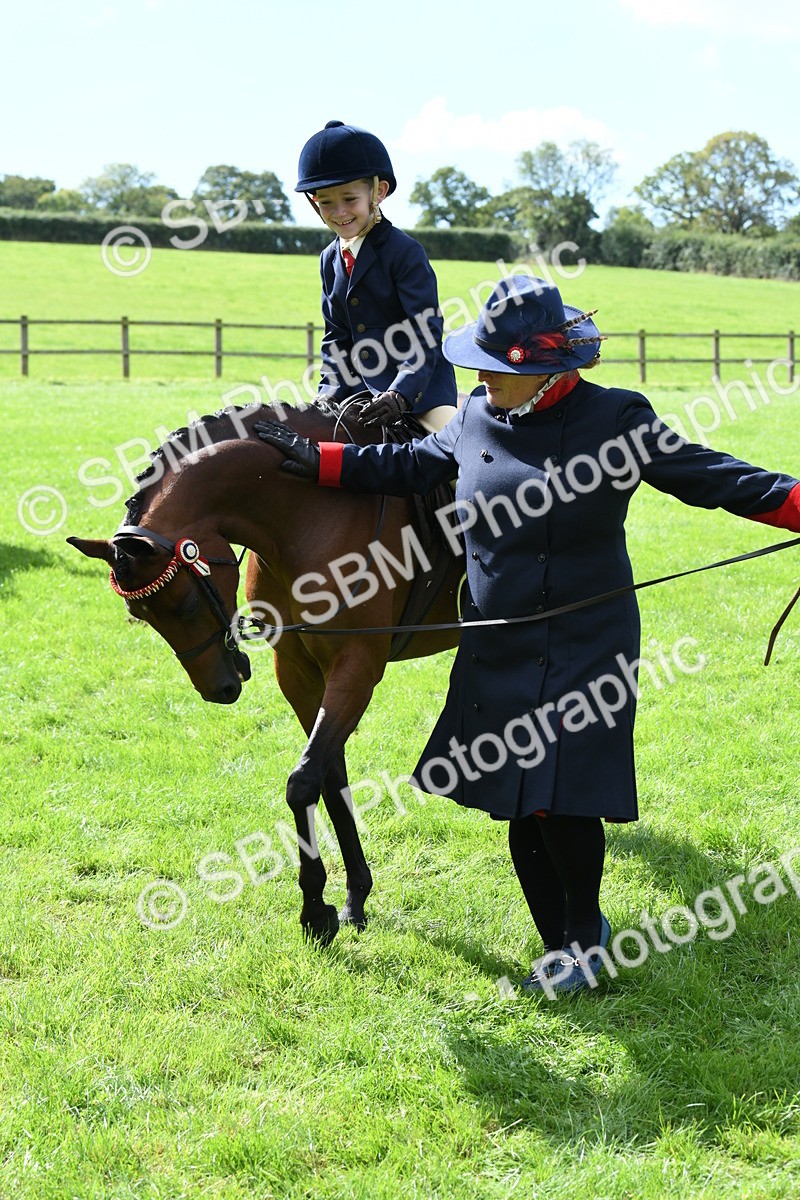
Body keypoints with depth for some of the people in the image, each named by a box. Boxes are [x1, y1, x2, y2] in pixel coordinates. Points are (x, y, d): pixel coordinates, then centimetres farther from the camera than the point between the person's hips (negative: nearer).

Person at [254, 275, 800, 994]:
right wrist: (316, 461, 13)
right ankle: (567, 942, 29)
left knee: (565, 803, -7)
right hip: (498, 655, 6)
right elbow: (408, 466, 18)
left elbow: (706, 476, -11)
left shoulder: (615, 420, -10)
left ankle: (584, 937, 18)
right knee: (521, 811, 11)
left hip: (584, 651, -5)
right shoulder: (477, 418, 4)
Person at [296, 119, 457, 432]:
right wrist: (330, 393, 1)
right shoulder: (330, 259, 10)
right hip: (363, 391, 7)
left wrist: (400, 395, -27)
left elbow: (426, 334, -17)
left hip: (421, 387, -7)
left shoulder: (405, 251, -12)